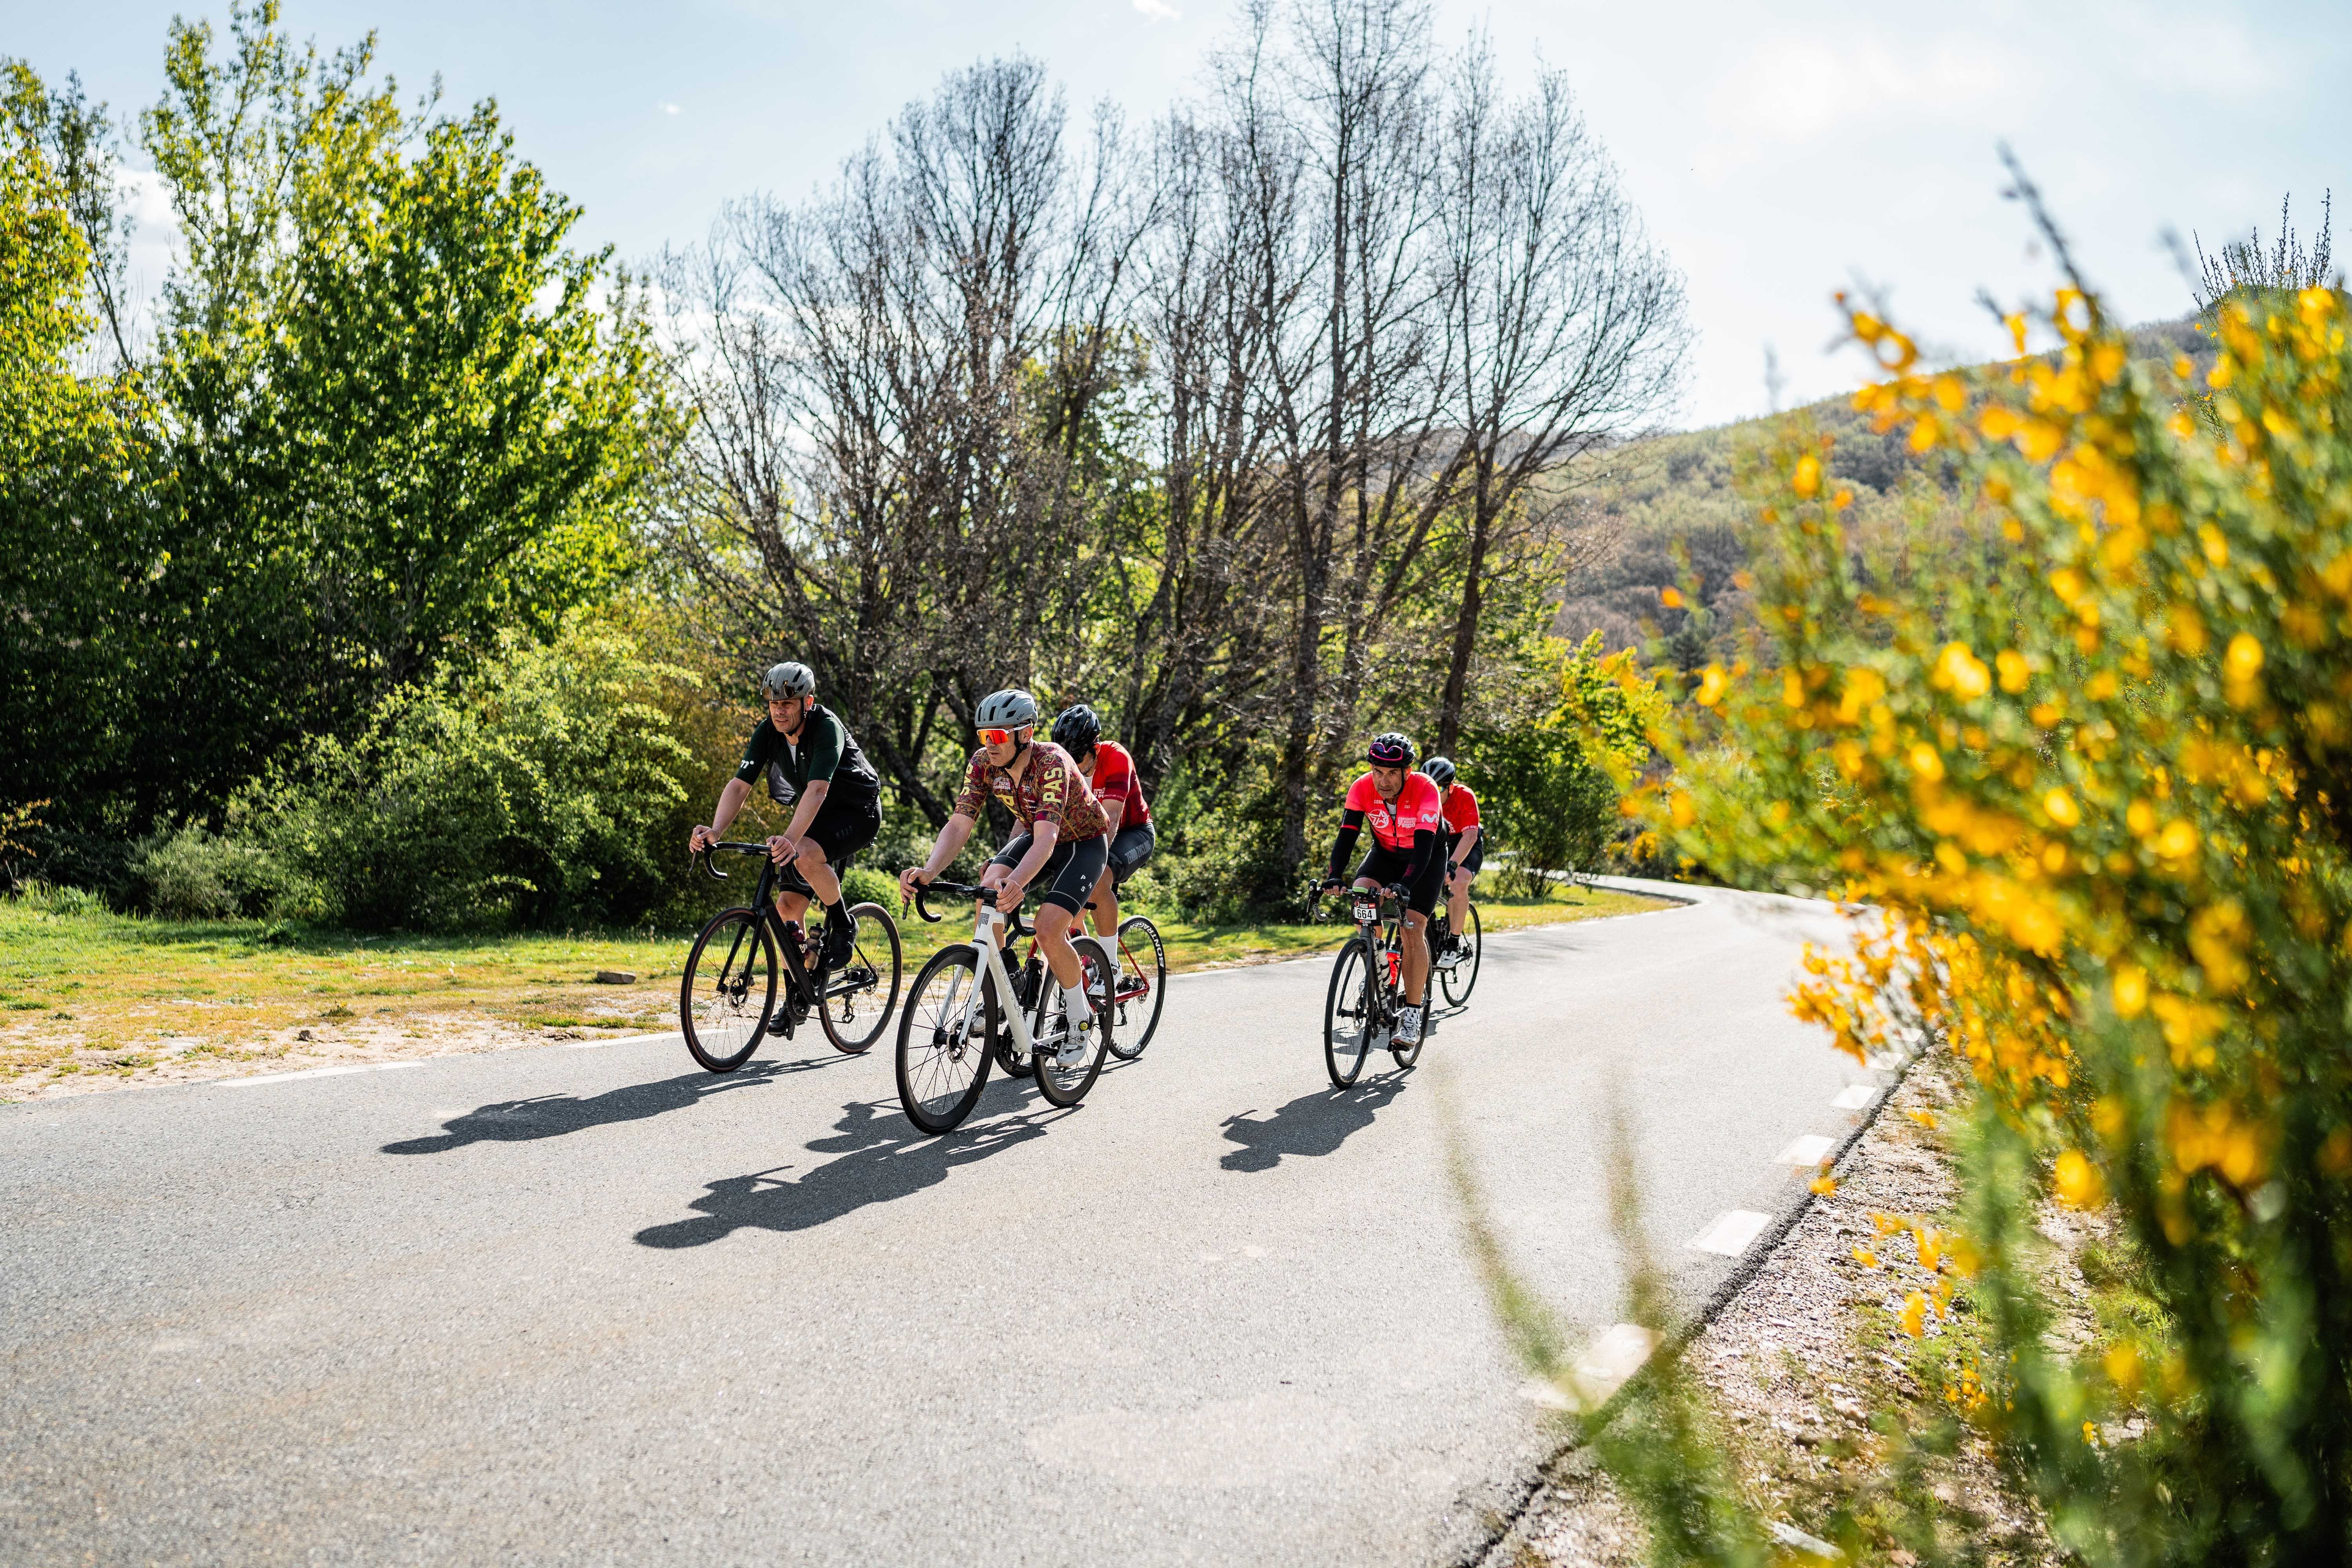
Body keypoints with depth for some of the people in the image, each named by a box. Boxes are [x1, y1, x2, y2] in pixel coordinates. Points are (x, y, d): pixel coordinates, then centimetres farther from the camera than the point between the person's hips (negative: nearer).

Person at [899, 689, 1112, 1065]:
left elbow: (1047, 838, -46)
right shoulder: (984, 763, -18)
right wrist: (929, 872, -44)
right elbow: (959, 824, -25)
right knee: (988, 886, -23)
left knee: (1049, 930, -23)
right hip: (1036, 837, 6)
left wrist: (1017, 883, -65)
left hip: (1084, 844, -5)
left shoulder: (1051, 763, -35)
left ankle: (1078, 1015, 2)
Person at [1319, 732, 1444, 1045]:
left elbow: (1423, 845, -39)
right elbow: (1347, 836, -26)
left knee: (1413, 929, -17)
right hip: (1385, 853, 3)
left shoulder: (1425, 790, -32)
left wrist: (1404, 885, -54)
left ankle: (1412, 1013, -8)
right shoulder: (1362, 789, -23)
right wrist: (1333, 877, -43)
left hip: (1426, 857, -3)